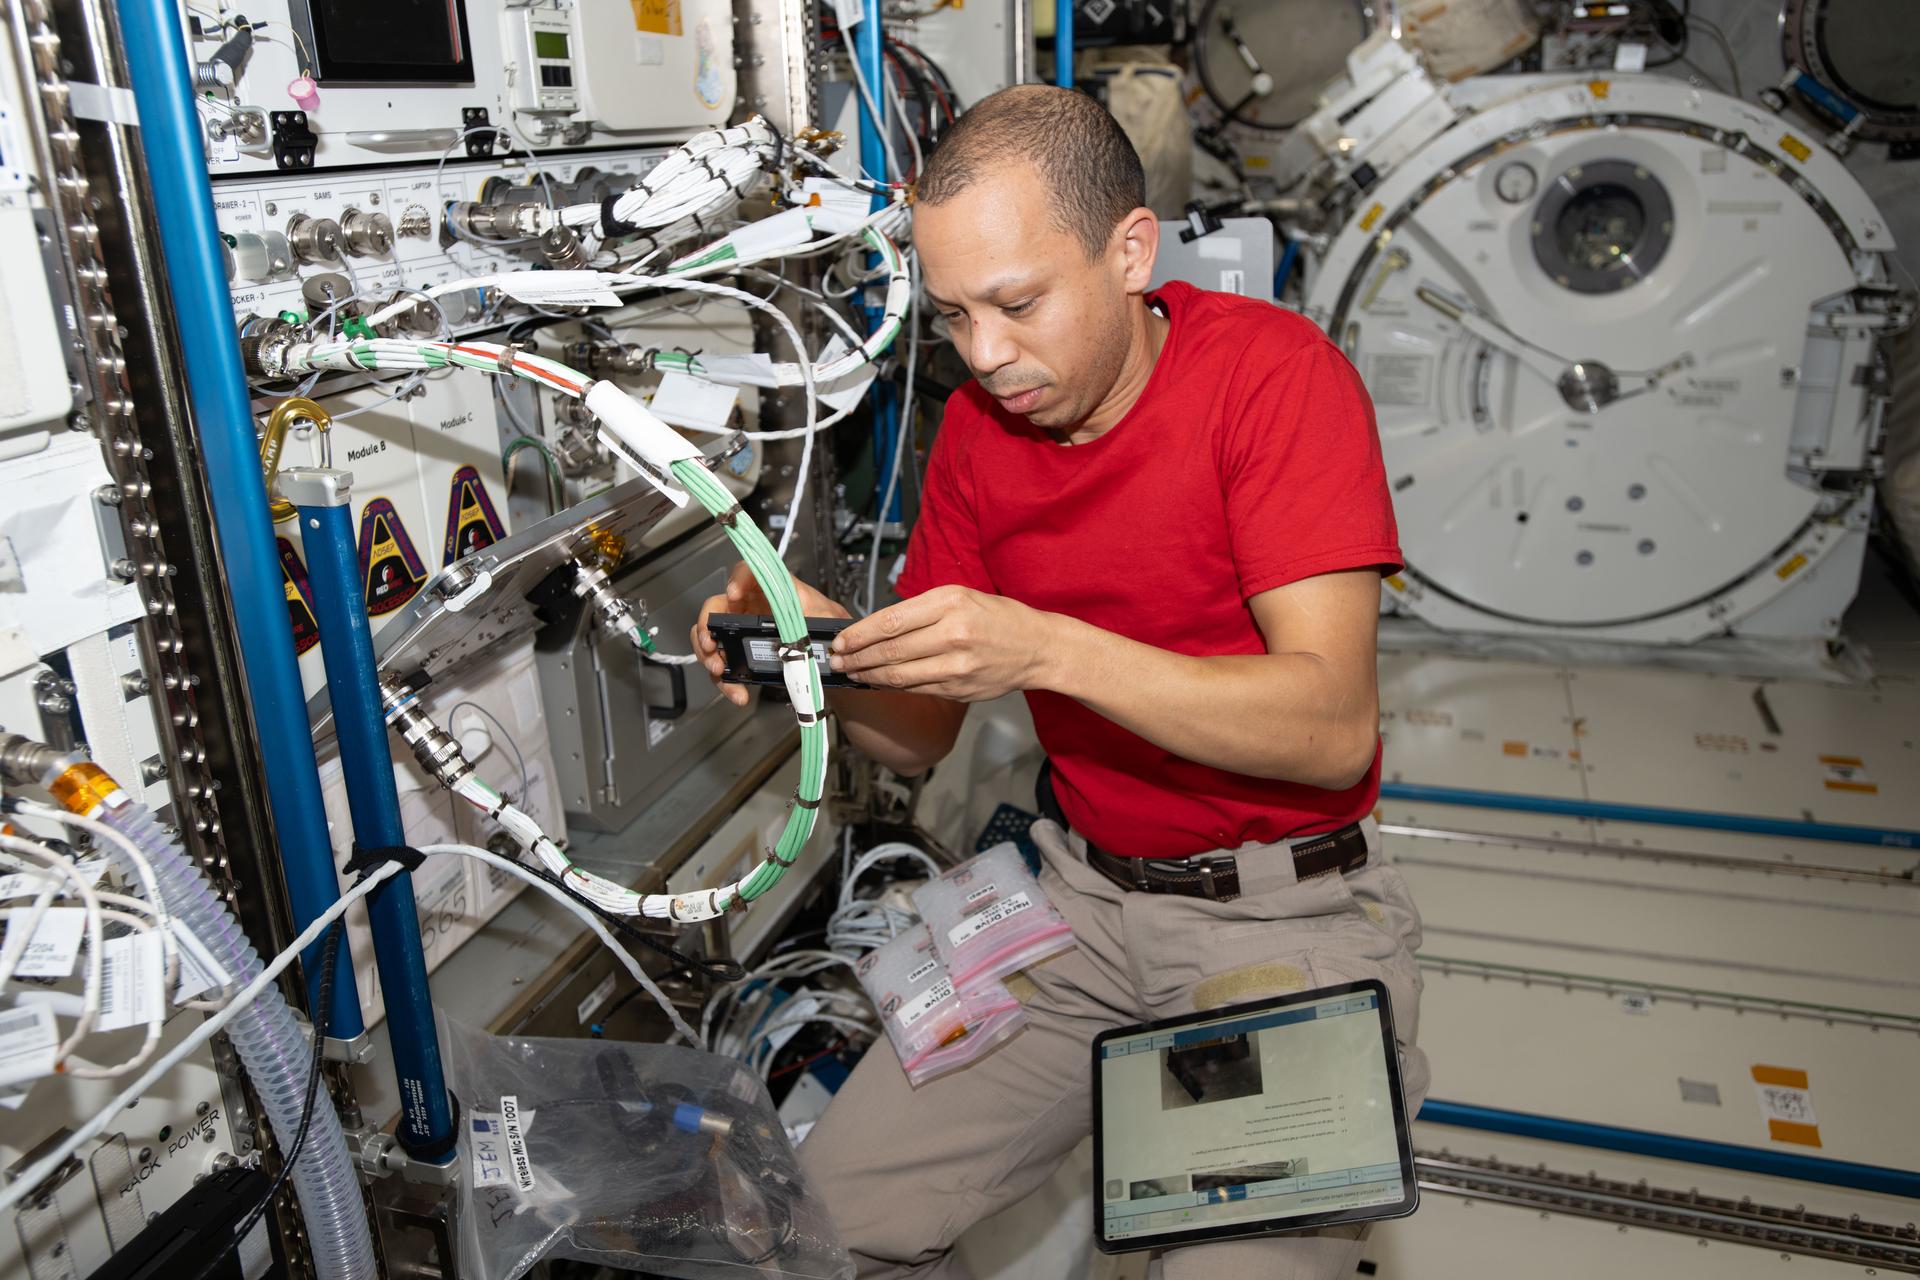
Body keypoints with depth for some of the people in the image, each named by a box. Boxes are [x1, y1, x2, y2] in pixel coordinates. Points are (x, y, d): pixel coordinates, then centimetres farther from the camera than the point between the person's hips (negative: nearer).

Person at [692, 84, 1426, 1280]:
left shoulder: (1276, 372, -14)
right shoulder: (977, 427, 1)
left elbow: (1334, 727, -23)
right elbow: (922, 738, 4)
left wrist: (1048, 649, -33)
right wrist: (830, 656, -18)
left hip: (1287, 911, -4)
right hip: (1084, 896, 5)